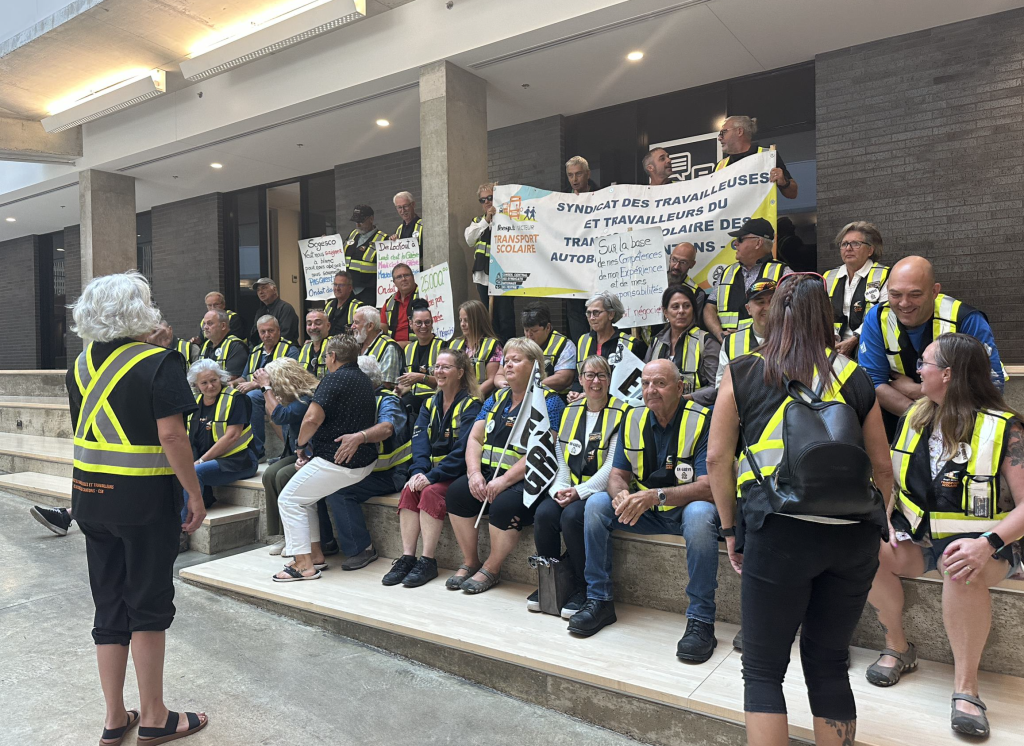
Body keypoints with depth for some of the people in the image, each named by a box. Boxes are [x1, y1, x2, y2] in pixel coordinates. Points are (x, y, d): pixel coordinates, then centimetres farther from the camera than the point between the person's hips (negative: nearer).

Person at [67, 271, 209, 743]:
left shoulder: (81, 365, 7)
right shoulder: (158, 364, -15)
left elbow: (82, 430, 14)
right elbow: (171, 436, -20)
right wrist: (195, 496, -14)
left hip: (89, 495, 6)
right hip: (145, 498, -6)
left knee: (109, 605, 15)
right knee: (148, 604, 6)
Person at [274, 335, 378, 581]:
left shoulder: (335, 378, -14)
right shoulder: (364, 380, 15)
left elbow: (313, 418, -24)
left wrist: (301, 445, -5)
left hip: (338, 462, -9)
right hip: (365, 460, 10)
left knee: (289, 499, 2)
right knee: (305, 495, 22)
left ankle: (304, 564, 0)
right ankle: (316, 554, 22)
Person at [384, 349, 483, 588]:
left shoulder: (470, 405, -7)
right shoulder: (430, 404, 14)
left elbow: (462, 451, -17)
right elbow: (420, 441, 2)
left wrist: (432, 476, -23)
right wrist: (418, 471, -16)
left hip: (457, 475, -6)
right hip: (431, 471, 6)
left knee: (431, 492, -29)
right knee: (409, 489, -21)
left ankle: (428, 561, -23)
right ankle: (407, 557, -21)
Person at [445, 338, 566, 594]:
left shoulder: (549, 402, -4)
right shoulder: (496, 399, 17)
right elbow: (474, 438, 11)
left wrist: (504, 480, -21)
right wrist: (475, 473, -8)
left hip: (528, 481, -6)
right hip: (489, 475, 6)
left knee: (504, 504, -32)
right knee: (456, 491, -17)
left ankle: (491, 569, -8)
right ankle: (469, 562, -2)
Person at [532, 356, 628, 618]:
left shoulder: (621, 413, -4)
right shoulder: (570, 411, 14)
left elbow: (613, 466, -12)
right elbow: (561, 457, 12)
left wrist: (580, 492, -18)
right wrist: (560, 488, -5)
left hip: (601, 490, -5)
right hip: (569, 489, 5)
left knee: (572, 516, -31)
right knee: (544, 513, -22)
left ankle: (584, 589, -11)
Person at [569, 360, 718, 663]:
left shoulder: (703, 421, -17)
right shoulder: (634, 419, 0)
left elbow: (708, 487, -24)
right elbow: (618, 474, 2)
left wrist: (656, 495, -37)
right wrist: (621, 495, -23)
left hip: (687, 506, -5)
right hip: (645, 512, 5)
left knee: (699, 515, -37)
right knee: (596, 504, -14)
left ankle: (701, 620, -25)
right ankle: (599, 601, -5)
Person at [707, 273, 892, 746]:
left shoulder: (743, 373, 3)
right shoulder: (854, 377, 9)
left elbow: (717, 457, 1)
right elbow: (881, 464, 14)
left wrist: (730, 528, 10)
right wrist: (878, 524, 28)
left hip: (779, 531, -3)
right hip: (854, 536, 4)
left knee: (762, 669, 9)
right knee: (829, 663, 19)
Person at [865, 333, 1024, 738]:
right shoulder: (915, 416, 5)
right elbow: (890, 476, 10)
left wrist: (988, 544, -31)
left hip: (976, 543, -5)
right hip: (917, 536, 5)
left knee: (963, 571, -39)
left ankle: (965, 685, -22)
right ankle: (898, 647, -2)